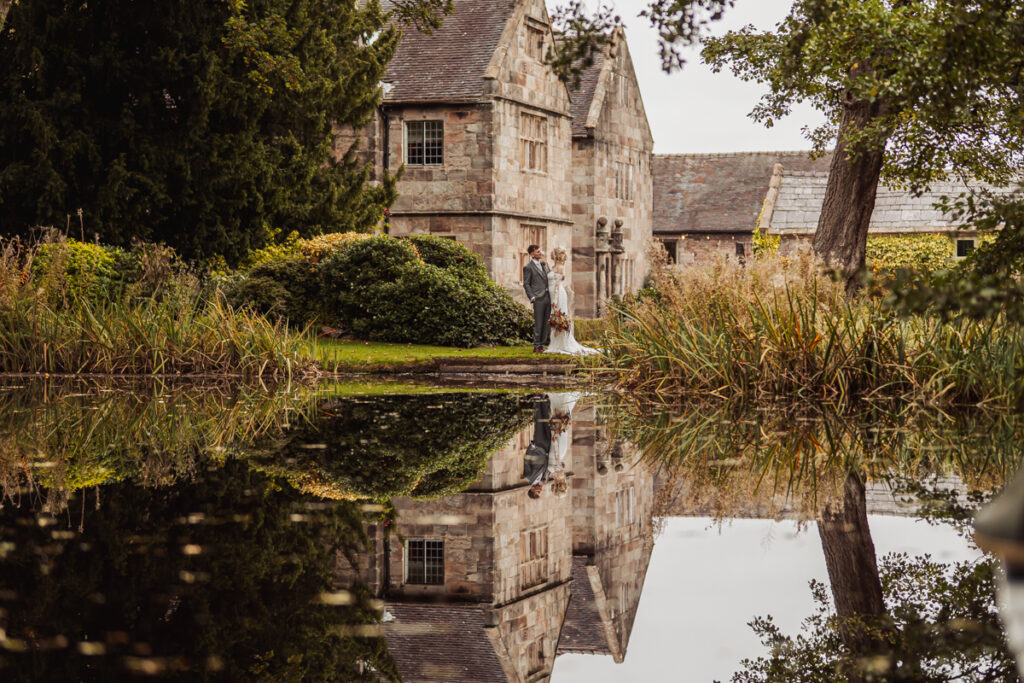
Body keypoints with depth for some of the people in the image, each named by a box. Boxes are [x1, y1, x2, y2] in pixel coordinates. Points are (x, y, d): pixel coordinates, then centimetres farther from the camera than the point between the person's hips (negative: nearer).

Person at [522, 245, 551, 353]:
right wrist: (532, 297, -13)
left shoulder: (544, 264, 16)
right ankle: (537, 346, 1)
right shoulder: (528, 267, -4)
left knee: (547, 322, 9)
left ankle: (543, 344, 16)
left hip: (548, 297, 7)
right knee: (538, 323, -5)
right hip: (538, 299, -7)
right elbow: (526, 284, -4)